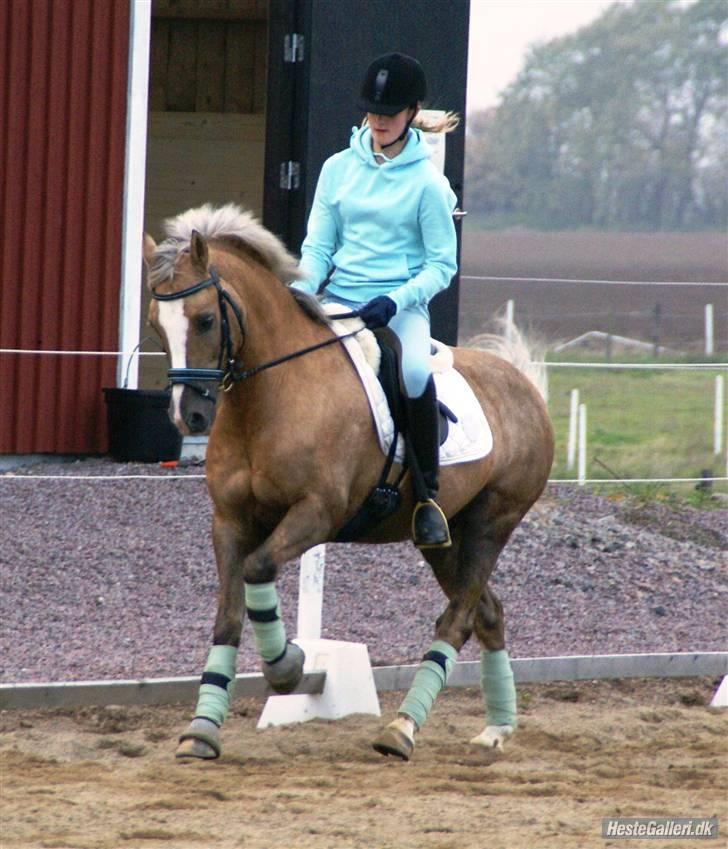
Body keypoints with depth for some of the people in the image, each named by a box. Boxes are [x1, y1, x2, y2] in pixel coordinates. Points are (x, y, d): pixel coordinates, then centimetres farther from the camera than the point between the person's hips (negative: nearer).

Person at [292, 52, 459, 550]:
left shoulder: (427, 182, -2)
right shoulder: (339, 169, 8)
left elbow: (442, 265, -2)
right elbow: (318, 247, 11)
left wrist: (395, 302, -18)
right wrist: (301, 292, -9)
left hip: (401, 306, -4)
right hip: (338, 300, 4)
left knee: (415, 371, -36)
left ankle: (429, 494, -22)